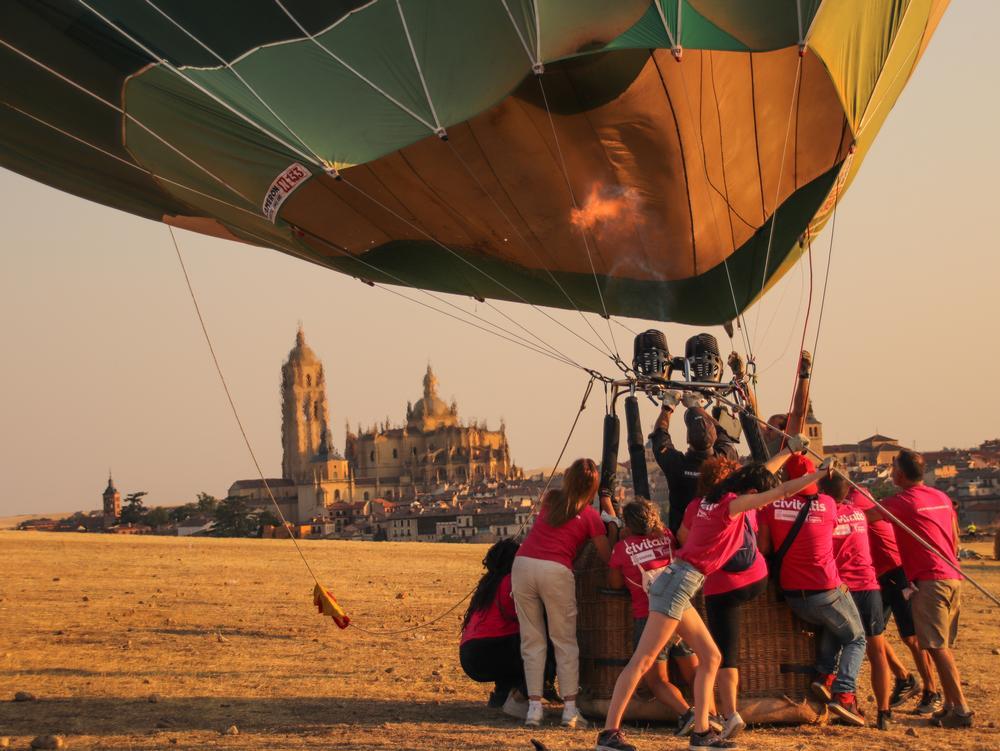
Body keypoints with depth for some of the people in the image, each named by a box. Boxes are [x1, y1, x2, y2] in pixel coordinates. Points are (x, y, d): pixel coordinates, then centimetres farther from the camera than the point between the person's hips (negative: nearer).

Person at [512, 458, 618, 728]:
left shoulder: (550, 500, 17)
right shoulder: (590, 515, 7)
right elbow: (609, 557, 9)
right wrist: (612, 517, 18)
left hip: (523, 563, 3)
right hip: (556, 571, -3)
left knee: (532, 640, 10)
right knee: (565, 642, 9)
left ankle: (534, 706, 5)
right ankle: (570, 708, 5)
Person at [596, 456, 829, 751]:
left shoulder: (712, 499, 14)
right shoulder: (732, 503, -9)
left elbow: (758, 476, 33)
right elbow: (782, 491, -7)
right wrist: (822, 472, 2)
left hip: (678, 585, 10)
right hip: (679, 583, -10)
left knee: (710, 657, 12)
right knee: (642, 661, -11)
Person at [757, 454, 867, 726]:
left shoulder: (772, 505, -5)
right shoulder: (827, 504, -7)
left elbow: (763, 547, -1)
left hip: (792, 594, 4)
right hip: (826, 590, -3)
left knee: (831, 626, 30)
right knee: (855, 639, 15)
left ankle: (824, 674, 11)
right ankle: (843, 693, -7)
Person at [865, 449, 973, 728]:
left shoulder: (902, 501, -8)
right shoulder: (942, 498, 17)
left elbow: (864, 516, -13)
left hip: (930, 580, -8)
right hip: (954, 578, 8)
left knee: (938, 648, -8)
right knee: (943, 647, 14)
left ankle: (961, 710, -11)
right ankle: (950, 705, 15)